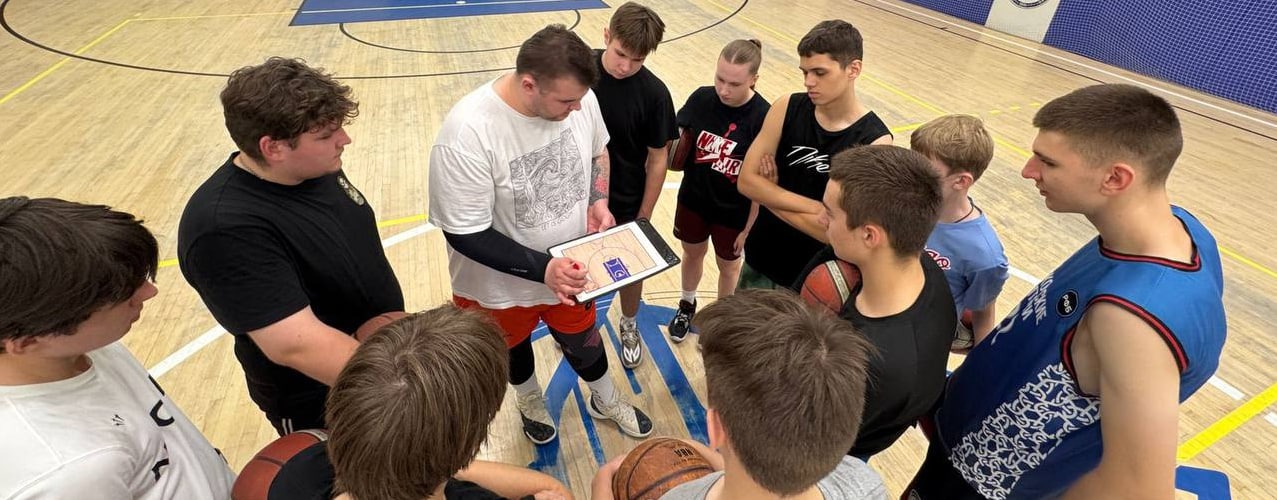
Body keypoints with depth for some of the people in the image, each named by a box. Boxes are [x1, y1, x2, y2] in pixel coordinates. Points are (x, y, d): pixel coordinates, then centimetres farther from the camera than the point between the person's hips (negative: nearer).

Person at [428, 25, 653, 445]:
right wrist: (543, 269, -34)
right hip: (500, 287, -3)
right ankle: (531, 400, 61)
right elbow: (466, 235, -27)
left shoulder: (578, 97, -18)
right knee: (512, 349, 27)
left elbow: (597, 152, 4)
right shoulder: (466, 135, -34)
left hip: (570, 271, 3)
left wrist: (598, 200, -13)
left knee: (583, 342, 25)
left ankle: (605, 401, 57)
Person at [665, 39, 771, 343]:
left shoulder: (764, 118, -23)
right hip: (693, 200, 3)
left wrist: (749, 227, -12)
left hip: (733, 211, -3)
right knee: (692, 254, 25)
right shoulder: (701, 98, -14)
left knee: (728, 265, 21)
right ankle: (687, 304, 53)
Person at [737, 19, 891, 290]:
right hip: (759, 259, 4)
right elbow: (747, 180, -13)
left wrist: (772, 196, -19)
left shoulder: (874, 142, -20)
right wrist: (815, 208, -22)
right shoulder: (787, 109, -10)